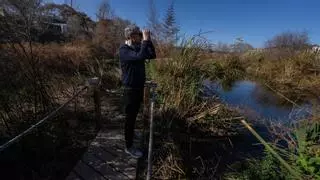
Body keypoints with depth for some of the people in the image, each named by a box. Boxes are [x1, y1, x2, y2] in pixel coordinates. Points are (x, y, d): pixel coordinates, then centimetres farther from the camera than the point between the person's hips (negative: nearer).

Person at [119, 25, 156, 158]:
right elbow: (140, 57, -33)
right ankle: (129, 147, 17)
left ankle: (131, 135, 44)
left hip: (139, 87, 8)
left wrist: (149, 41, -1)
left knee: (134, 116, 22)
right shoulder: (123, 50, -17)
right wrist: (145, 40, -22)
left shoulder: (137, 48, 8)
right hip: (130, 89, -8)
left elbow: (152, 56, 8)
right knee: (130, 118, 2)